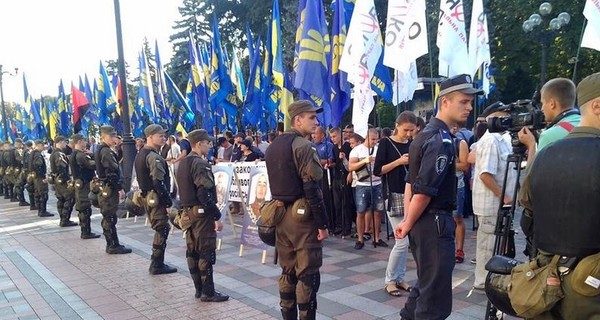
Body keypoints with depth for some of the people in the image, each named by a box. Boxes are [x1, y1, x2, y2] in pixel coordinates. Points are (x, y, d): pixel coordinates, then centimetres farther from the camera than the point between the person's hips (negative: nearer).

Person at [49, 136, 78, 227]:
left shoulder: (53, 153, 15)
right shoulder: (60, 154, -18)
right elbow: (61, 168, -26)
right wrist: (68, 180, -24)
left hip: (56, 179, 11)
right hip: (62, 180, -11)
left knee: (61, 200, 14)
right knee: (70, 199, -6)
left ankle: (62, 220, 19)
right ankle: (65, 220, -6)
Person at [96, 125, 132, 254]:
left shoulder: (100, 150, 15)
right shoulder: (106, 151, -16)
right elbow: (112, 172, -22)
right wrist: (120, 188, -19)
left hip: (105, 187, 10)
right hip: (110, 188, -10)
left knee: (108, 218, 13)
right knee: (110, 218, -5)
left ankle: (112, 244, 21)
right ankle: (113, 246, 0)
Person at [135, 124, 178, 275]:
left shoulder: (140, 154, 13)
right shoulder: (154, 157, -18)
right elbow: (158, 182, -23)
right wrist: (168, 200, -18)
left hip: (147, 196, 10)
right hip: (156, 198, -10)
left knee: (159, 230, 18)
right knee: (162, 230, -2)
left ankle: (156, 263, 24)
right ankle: (157, 265, 3)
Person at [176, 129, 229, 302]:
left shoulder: (183, 163, 12)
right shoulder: (200, 164, -17)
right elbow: (205, 194, -23)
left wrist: (186, 209, 21)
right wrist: (217, 216, -18)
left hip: (188, 211, 10)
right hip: (202, 213, -9)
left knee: (193, 251, 11)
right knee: (206, 252, -3)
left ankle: (199, 289, 20)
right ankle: (208, 292, 2)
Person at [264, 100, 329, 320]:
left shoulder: (273, 146, 13)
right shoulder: (303, 146, -13)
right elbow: (312, 189, -18)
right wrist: (322, 224, -14)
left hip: (280, 214, 8)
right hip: (302, 215, -8)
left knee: (287, 271, 15)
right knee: (308, 274, 0)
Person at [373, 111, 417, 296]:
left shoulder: (413, 145, 8)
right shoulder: (386, 143, -4)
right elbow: (377, 170, -9)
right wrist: (399, 161, -17)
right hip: (395, 196, -5)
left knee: (407, 241, 8)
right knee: (402, 241, -6)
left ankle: (400, 277, 21)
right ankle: (389, 280, 10)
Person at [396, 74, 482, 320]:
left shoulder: (425, 134, 13)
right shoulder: (441, 139, -18)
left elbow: (411, 182, 14)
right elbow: (424, 191, -23)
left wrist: (407, 220, 12)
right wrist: (408, 225, -10)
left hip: (422, 222, 10)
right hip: (434, 222, -10)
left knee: (427, 283, 23)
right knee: (436, 294, 0)